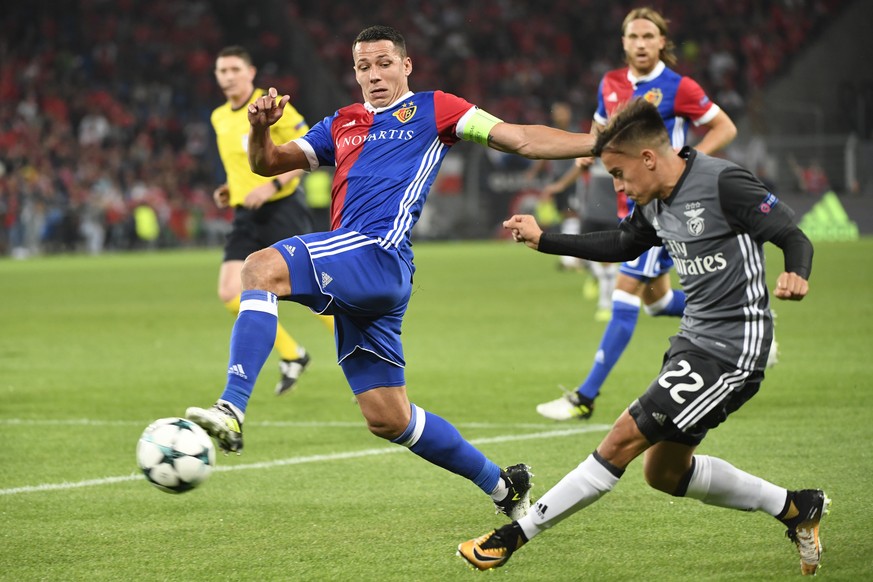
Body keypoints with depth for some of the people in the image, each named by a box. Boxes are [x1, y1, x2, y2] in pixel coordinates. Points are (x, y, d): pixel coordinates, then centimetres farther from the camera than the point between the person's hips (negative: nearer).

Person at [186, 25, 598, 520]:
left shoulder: (431, 110, 10)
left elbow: (519, 139, 7)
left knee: (262, 269, -29)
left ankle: (231, 410, -41)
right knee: (388, 419, 10)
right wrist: (261, 129, 1)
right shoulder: (343, 125, 27)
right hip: (353, 278, 8)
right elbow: (268, 163, 24)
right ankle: (503, 485, 25)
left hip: (380, 254, -8)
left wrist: (600, 142, -1)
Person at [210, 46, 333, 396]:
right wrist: (230, 189, 10)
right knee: (230, 294, -7)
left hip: (282, 208, -6)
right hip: (246, 215, 6)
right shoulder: (219, 118, 13)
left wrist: (273, 185, -20)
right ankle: (290, 354, 10)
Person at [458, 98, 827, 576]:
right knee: (663, 472, 16)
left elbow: (795, 238, -18)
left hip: (732, 350, -10)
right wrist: (544, 241, 21)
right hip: (694, 340, 10)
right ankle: (794, 507, 25)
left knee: (624, 440, -10)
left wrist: (795, 278, -40)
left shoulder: (724, 183, -18)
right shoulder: (654, 202, 7)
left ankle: (516, 535, -2)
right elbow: (621, 245, 26)